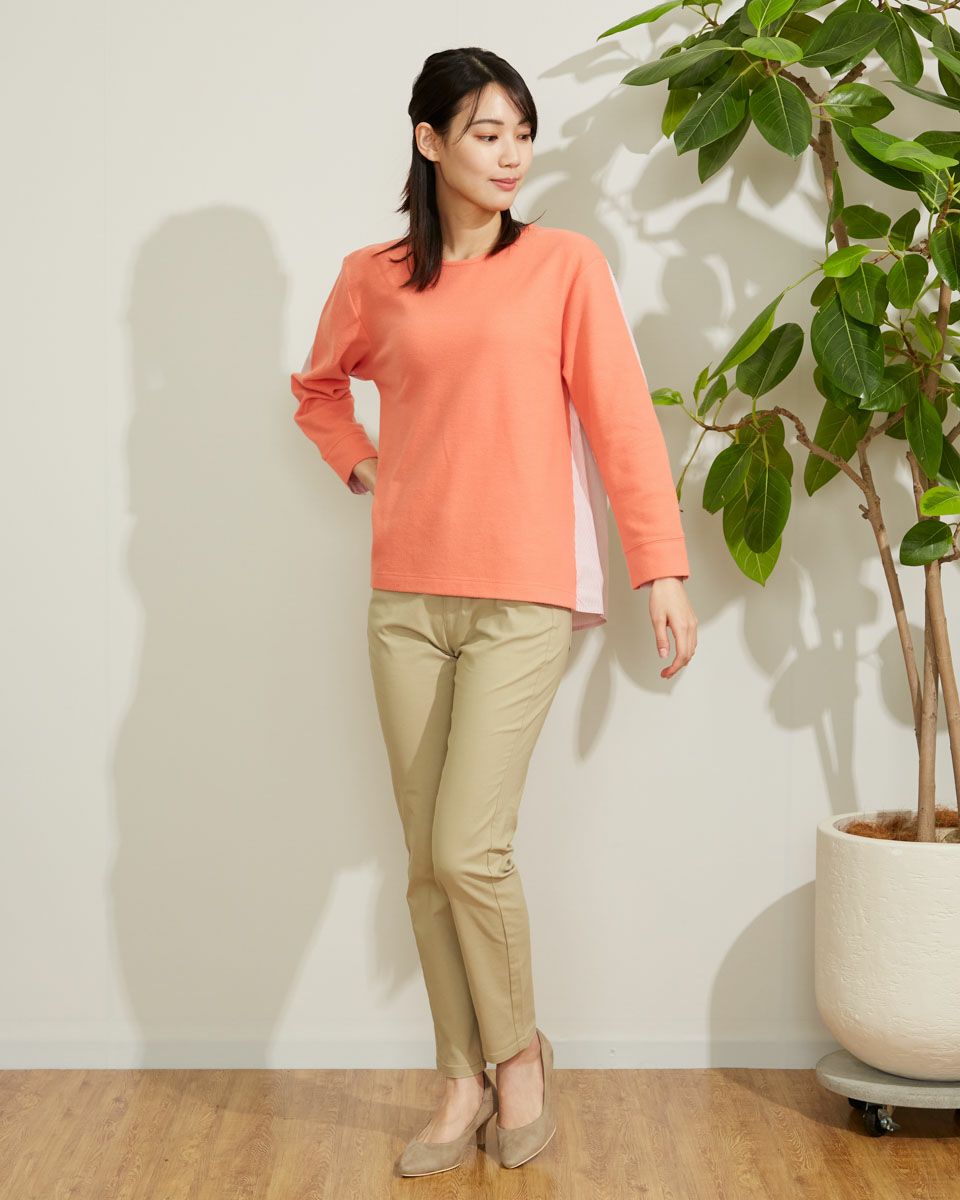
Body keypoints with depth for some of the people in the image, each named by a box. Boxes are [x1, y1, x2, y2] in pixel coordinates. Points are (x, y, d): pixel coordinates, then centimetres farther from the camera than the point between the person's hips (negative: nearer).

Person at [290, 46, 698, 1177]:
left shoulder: (564, 263, 0)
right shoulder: (371, 279, 9)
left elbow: (621, 419, -3)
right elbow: (318, 387, 27)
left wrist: (663, 570, -8)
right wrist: (363, 464, 10)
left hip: (523, 596, -4)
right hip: (406, 596, 4)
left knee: (469, 847, -10)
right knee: (426, 858, 7)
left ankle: (519, 1049, 17)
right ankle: (462, 1082, 22)